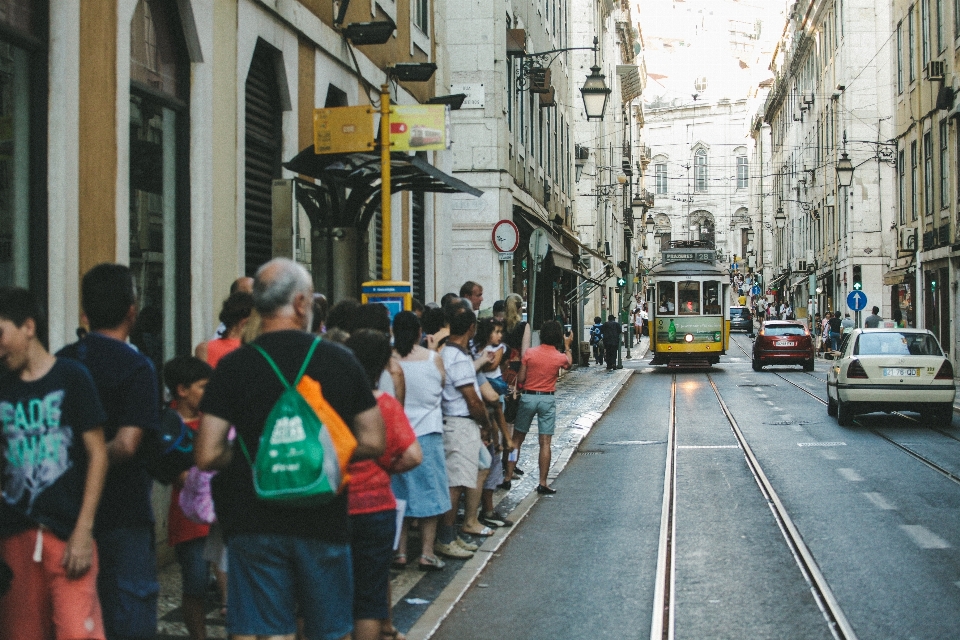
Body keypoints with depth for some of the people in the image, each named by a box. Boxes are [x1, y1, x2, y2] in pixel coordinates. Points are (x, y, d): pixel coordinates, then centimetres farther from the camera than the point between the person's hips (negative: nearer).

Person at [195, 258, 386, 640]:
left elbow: (207, 455, -10)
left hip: (254, 521, -1)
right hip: (324, 519, 2)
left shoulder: (234, 366, -7)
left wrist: (247, 456, 9)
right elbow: (374, 442, 1)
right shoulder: (341, 361, -1)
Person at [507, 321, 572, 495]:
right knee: (545, 443, 2)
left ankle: (508, 476, 13)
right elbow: (569, 363, 20)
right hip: (548, 399, 0)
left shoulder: (529, 353, -7)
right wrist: (567, 346, 31)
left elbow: (520, 379, -5)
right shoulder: (560, 357, -5)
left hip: (528, 397, 1)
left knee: (517, 439, 11)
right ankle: (542, 484, 2)